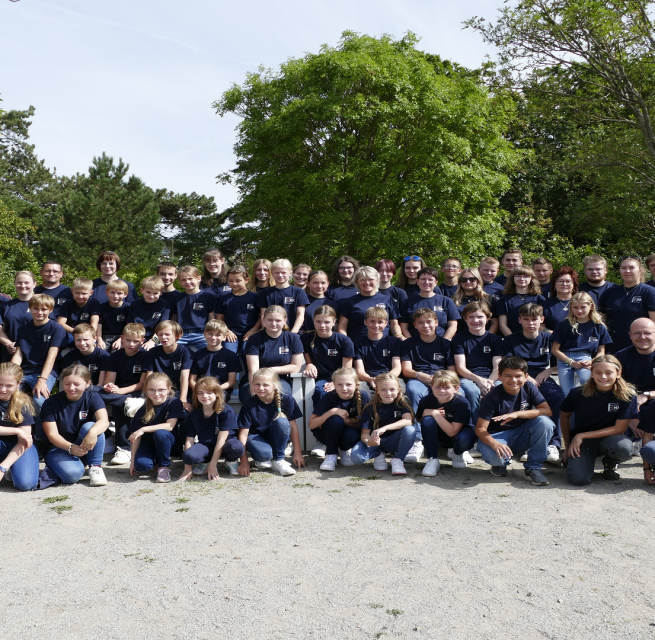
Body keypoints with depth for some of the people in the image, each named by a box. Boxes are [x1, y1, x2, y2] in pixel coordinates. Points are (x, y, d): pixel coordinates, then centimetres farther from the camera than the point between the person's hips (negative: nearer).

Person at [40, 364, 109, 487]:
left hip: (86, 449, 2)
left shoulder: (92, 399, -6)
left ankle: (95, 467, -17)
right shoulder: (51, 403, -6)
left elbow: (104, 420, -25)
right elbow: (52, 434, -12)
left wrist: (93, 432, -49)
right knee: (72, 473, -35)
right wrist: (70, 447, -31)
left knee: (90, 426, -30)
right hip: (60, 448, -2)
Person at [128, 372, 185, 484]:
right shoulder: (142, 411, -5)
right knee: (141, 464, -29)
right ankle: (155, 461, 10)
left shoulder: (174, 403, -13)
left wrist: (143, 429, -26)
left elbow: (169, 426, -22)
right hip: (148, 444, 2)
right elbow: (136, 437, -4)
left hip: (167, 442, -2)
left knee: (160, 433, -35)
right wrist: (133, 460, -8)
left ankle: (164, 466, -11)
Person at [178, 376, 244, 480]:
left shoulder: (227, 411, -15)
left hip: (224, 446, -2)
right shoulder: (194, 414, -3)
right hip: (206, 446, 2)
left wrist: (212, 465, -19)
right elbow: (189, 440, -5)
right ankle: (205, 462, 4)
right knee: (188, 455, -31)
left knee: (237, 447, -38)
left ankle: (231, 461, 0)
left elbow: (221, 439, -17)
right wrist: (187, 468, -11)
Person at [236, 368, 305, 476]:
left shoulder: (286, 399, -15)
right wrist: (244, 461, -19)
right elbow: (243, 433, -15)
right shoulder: (249, 405, -16)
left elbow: (293, 426, -10)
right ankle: (261, 459, 4)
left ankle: (278, 460, -13)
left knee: (282, 421, -31)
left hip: (276, 439, 2)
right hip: (256, 436, -2)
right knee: (264, 453, -36)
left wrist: (297, 453, -9)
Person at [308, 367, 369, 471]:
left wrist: (344, 421, -22)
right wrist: (332, 412, -34)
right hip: (329, 434, -1)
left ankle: (344, 450, 4)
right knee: (335, 419, -33)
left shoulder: (363, 396, -19)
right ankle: (331, 455, -10)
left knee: (352, 435, -33)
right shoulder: (329, 397, -22)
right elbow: (312, 424, -23)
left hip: (351, 430, 1)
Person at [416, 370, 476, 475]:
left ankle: (457, 453, 3)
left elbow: (452, 432, -30)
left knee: (465, 440, -38)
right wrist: (425, 414, -28)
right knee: (427, 420, -30)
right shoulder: (426, 400, -19)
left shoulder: (462, 403, -27)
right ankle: (433, 460, -17)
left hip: (458, 432, -2)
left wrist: (436, 414, -35)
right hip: (439, 436, 2)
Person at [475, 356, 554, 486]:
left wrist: (517, 414, -30)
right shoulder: (492, 397, -19)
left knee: (544, 422, -25)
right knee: (493, 454, -38)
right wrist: (494, 443, -43)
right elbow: (480, 428, -21)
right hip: (498, 436, -3)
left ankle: (533, 467, -8)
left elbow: (547, 410, -17)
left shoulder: (528, 388, -8)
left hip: (522, 436, 4)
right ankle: (501, 463, 4)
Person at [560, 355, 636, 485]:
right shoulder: (578, 393, -13)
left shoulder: (627, 394, -16)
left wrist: (582, 436, -15)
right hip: (580, 440, 0)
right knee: (578, 479, -26)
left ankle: (610, 463, 3)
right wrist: (568, 447, 5)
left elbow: (619, 429, -13)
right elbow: (565, 417, 5)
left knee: (624, 447, -36)